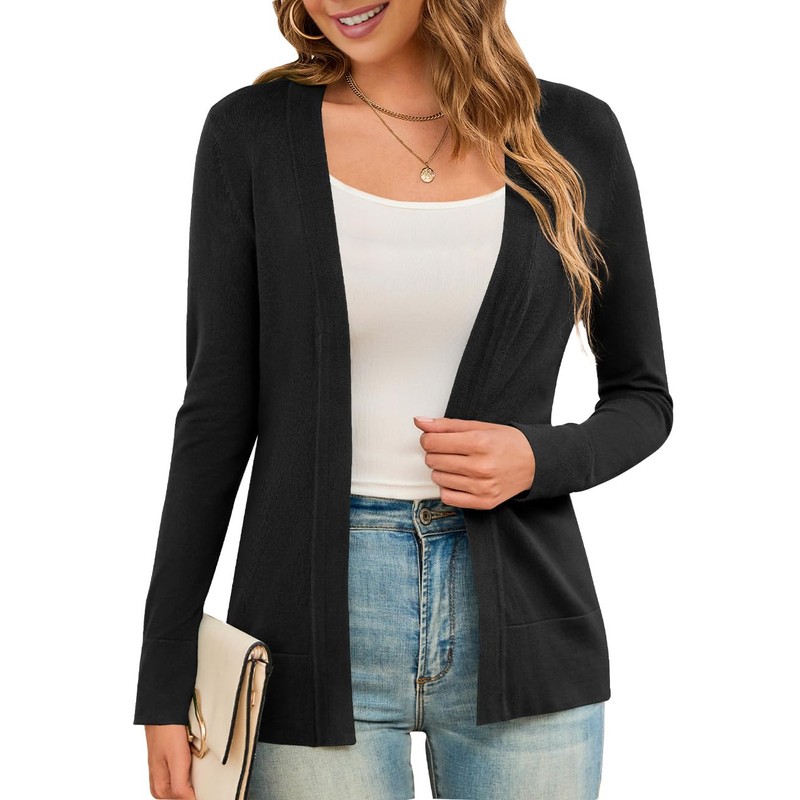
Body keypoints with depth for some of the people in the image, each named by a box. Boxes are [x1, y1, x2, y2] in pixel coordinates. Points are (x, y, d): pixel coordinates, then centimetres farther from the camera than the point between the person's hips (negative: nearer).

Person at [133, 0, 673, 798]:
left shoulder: (576, 135, 1)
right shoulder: (251, 133, -1)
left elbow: (642, 398, 10)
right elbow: (218, 410, 0)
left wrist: (540, 459, -12)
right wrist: (165, 683, -2)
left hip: (519, 630, 1)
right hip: (319, 628, -1)